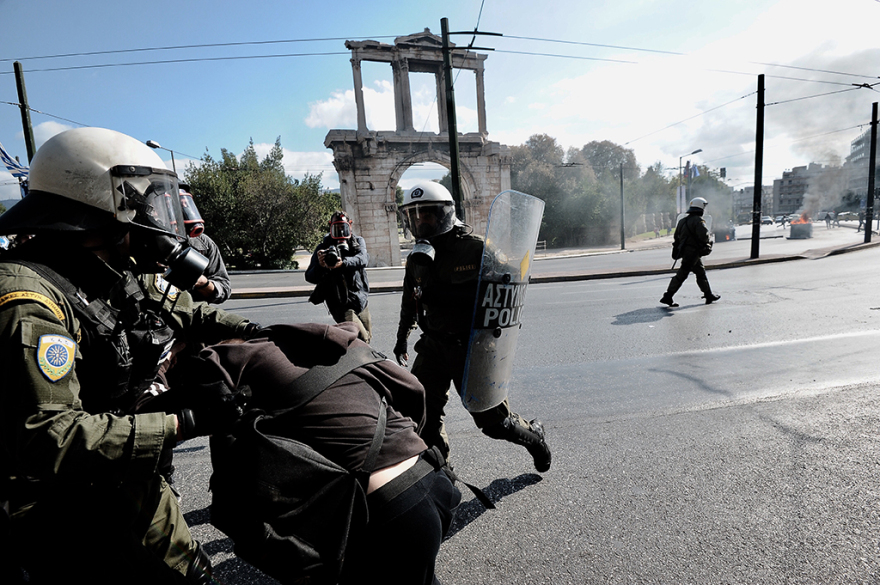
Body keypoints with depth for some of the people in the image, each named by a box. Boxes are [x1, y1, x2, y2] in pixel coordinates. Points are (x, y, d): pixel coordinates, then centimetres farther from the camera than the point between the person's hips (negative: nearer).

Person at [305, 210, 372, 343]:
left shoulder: (358, 241, 8)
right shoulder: (323, 247, 3)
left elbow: (363, 258, -16)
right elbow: (309, 277, -3)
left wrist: (343, 263, -37)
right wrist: (320, 266, -26)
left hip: (361, 300, 4)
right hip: (340, 304, -4)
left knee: (367, 337, 16)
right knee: (361, 338, -22)